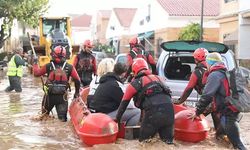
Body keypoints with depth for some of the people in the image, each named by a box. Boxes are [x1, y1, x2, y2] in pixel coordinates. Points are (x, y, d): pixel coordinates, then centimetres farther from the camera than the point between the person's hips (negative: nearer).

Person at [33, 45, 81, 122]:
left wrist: (35, 63, 22)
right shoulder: (69, 67, -6)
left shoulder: (48, 66, -6)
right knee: (62, 117, 2)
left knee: (45, 113, 23)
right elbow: (77, 80, -6)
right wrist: (77, 92, 8)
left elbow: (36, 73, 5)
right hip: (62, 95, 0)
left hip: (49, 95, 1)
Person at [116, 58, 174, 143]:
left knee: (144, 141, 11)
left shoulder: (135, 83, 17)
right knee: (168, 142, 11)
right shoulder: (157, 78, 30)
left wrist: (117, 119, 34)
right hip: (169, 110, 5)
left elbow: (124, 103, 23)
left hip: (153, 112, -4)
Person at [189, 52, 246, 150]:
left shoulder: (215, 75, -11)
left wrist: (197, 112, -6)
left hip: (228, 114, -9)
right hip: (233, 111, 9)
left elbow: (207, 96, -16)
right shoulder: (225, 73, 18)